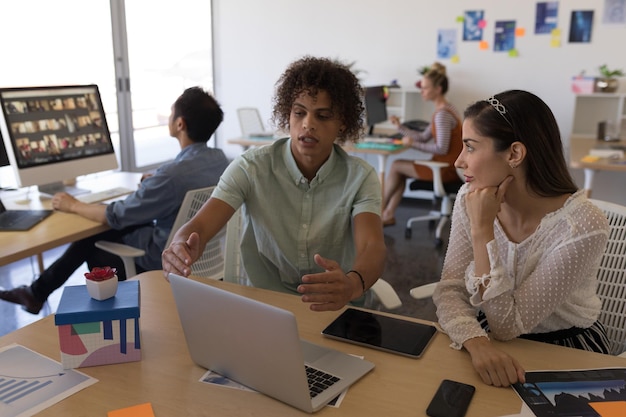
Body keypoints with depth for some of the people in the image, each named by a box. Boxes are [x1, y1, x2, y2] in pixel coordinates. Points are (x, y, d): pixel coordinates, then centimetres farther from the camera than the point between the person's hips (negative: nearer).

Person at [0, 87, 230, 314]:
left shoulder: (173, 174, -32)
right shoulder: (220, 158, -6)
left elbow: (117, 215, -18)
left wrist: (73, 206, -3)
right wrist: (154, 184, 7)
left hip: (165, 258, -8)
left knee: (91, 240, 16)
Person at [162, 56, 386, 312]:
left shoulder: (360, 177, -8)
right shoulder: (250, 168, -8)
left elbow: (373, 247, -23)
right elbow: (198, 227, -17)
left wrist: (353, 284, -47)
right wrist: (181, 249, -42)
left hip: (336, 309, 0)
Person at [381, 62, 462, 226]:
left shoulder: (442, 113, -20)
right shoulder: (445, 108, 12)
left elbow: (441, 149, -25)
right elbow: (424, 137, 12)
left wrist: (413, 144, -16)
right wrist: (400, 127, 3)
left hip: (447, 169, -10)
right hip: (449, 165, 10)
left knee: (396, 166, 1)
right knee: (400, 173, 13)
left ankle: (379, 210, 17)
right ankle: (389, 214, 12)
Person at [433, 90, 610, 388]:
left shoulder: (583, 226, -24)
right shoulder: (471, 198, -11)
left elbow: (507, 325, -22)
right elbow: (450, 290, -12)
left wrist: (482, 230, -28)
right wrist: (477, 342, -31)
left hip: (565, 351, -2)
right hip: (493, 338, 3)